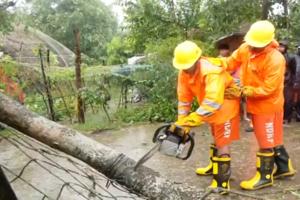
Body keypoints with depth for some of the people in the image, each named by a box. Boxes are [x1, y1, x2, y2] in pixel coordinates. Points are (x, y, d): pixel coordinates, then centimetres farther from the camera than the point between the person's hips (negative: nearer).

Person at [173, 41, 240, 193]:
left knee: (222, 143, -6)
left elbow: (213, 102, -44)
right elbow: (184, 98, -7)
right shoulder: (184, 72, -13)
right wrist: (181, 121, -9)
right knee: (216, 139, 25)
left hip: (225, 108, -8)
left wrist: (193, 119, -46)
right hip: (211, 110, 8)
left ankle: (222, 182, 1)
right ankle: (214, 167, 44)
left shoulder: (212, 72, -38)